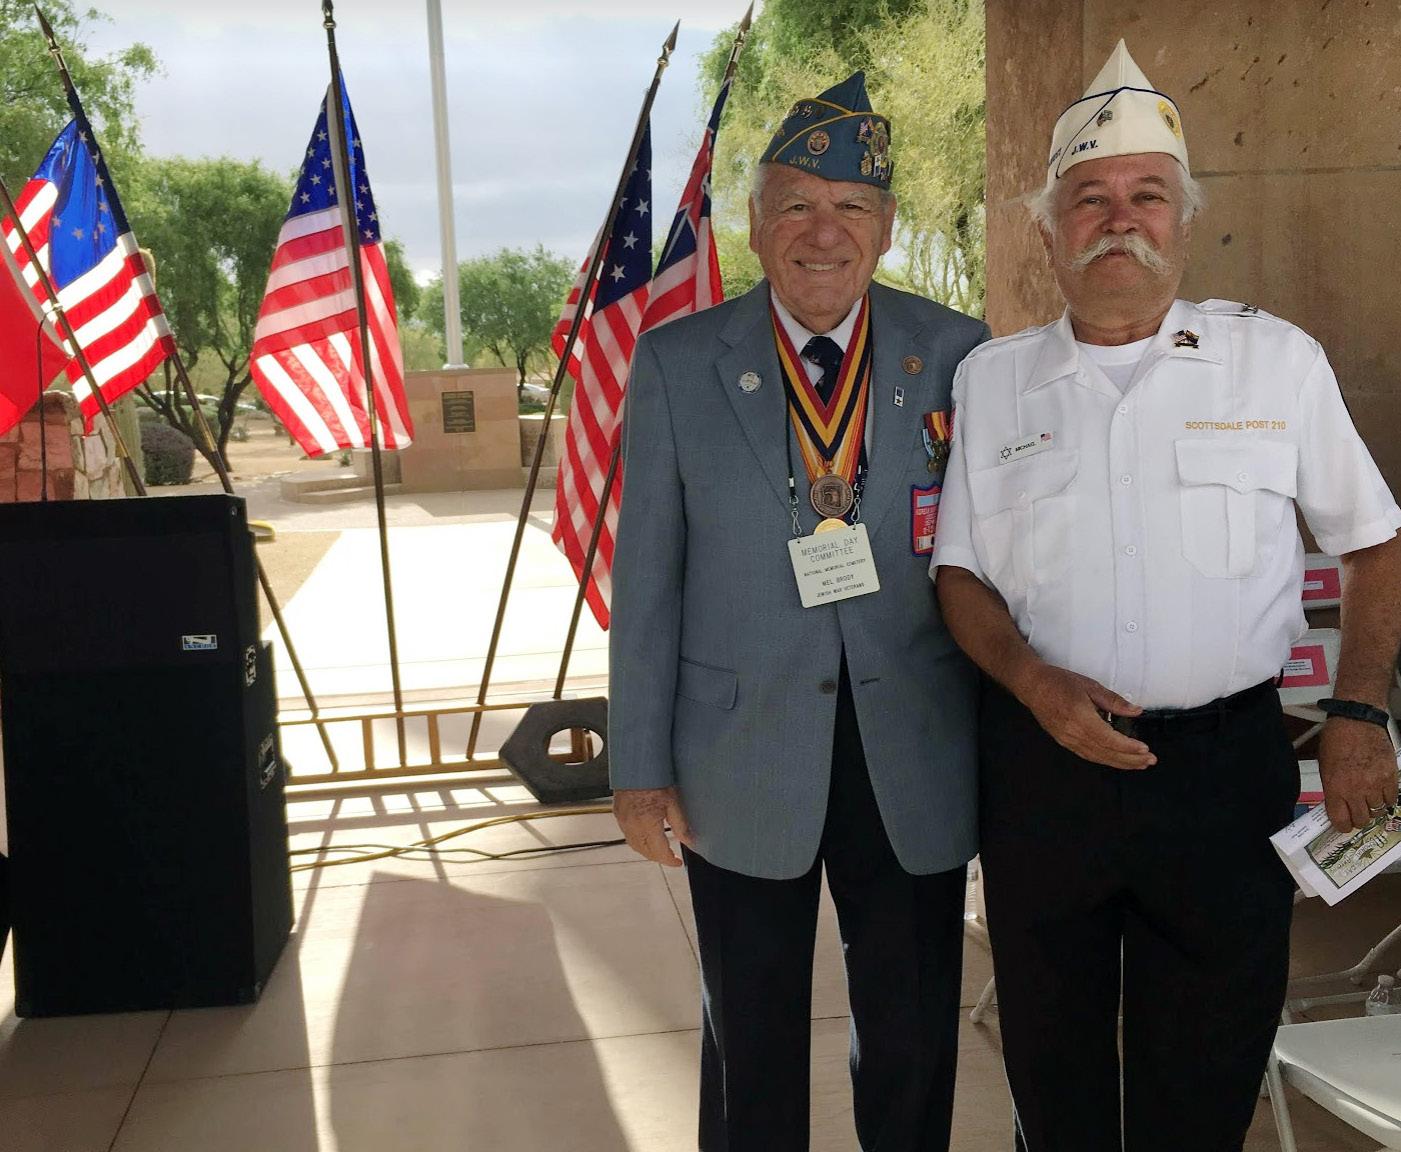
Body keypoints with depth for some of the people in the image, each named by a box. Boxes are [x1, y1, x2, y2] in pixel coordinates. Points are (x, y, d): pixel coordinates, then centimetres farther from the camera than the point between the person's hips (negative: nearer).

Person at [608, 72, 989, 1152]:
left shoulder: (956, 355, -2)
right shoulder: (676, 364, -3)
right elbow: (647, 578, -2)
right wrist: (640, 767, -2)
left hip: (915, 766, 1)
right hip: (742, 763, 0)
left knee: (914, 1036, 17)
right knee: (750, 1037, 18)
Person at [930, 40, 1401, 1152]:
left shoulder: (1278, 360, 1)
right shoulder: (991, 380, 4)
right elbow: (959, 570, 6)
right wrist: (1032, 679, -12)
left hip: (1227, 765, -1)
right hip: (1040, 763, 1)